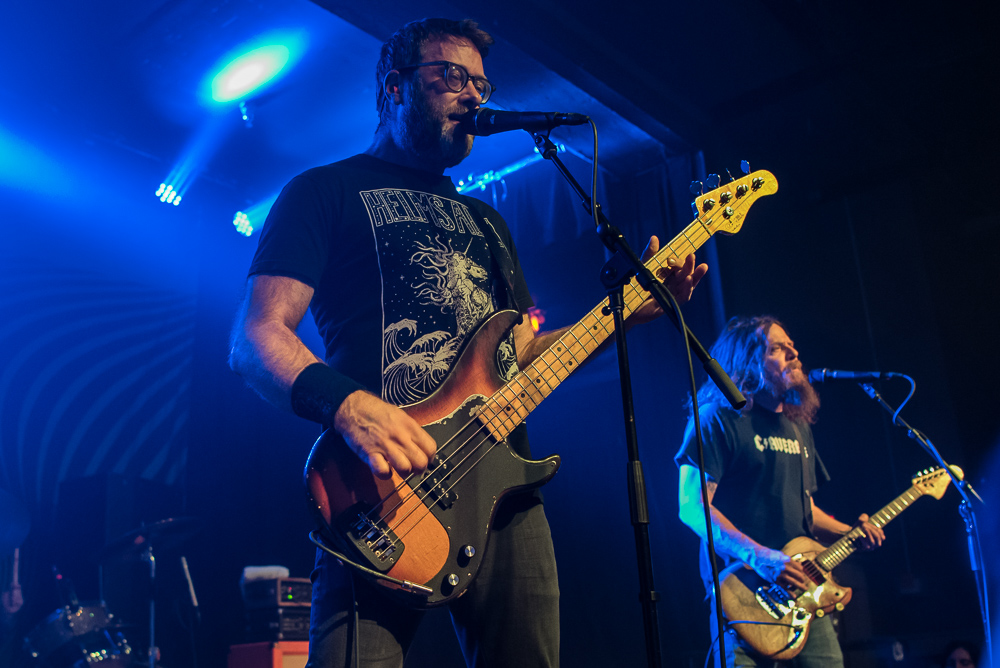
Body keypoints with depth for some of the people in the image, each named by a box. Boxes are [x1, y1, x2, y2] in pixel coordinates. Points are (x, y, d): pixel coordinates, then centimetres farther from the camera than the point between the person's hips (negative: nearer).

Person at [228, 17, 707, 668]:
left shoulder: (486, 221, 26)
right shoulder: (326, 191, 7)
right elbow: (256, 339, -4)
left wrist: (626, 312, 10)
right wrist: (349, 406, -23)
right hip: (387, 492, -5)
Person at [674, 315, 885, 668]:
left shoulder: (798, 426, 20)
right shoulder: (719, 418, -6)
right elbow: (693, 507, -14)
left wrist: (849, 533, 8)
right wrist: (760, 557, -22)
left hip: (802, 588, 7)